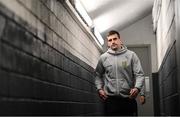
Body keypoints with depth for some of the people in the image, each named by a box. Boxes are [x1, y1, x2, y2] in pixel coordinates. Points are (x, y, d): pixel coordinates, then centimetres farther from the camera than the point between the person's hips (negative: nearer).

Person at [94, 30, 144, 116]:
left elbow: (139, 74, -2)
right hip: (110, 99, 1)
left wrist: (137, 87, -19)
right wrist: (99, 88, 5)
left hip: (129, 98, -1)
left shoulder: (131, 55, 2)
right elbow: (98, 75, 20)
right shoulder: (103, 58, 8)